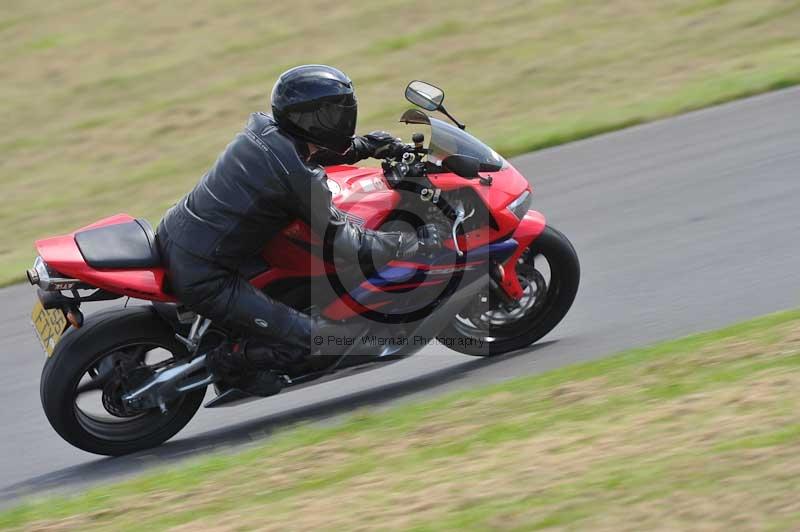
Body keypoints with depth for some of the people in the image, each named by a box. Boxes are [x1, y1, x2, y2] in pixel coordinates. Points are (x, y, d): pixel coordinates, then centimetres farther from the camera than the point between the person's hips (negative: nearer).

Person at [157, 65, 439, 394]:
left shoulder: (261, 127, 3)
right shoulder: (301, 178, -19)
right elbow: (347, 244, -11)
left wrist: (364, 146, 22)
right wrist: (413, 243, -2)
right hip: (201, 278, -9)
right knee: (307, 338, -7)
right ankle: (230, 361, 7)